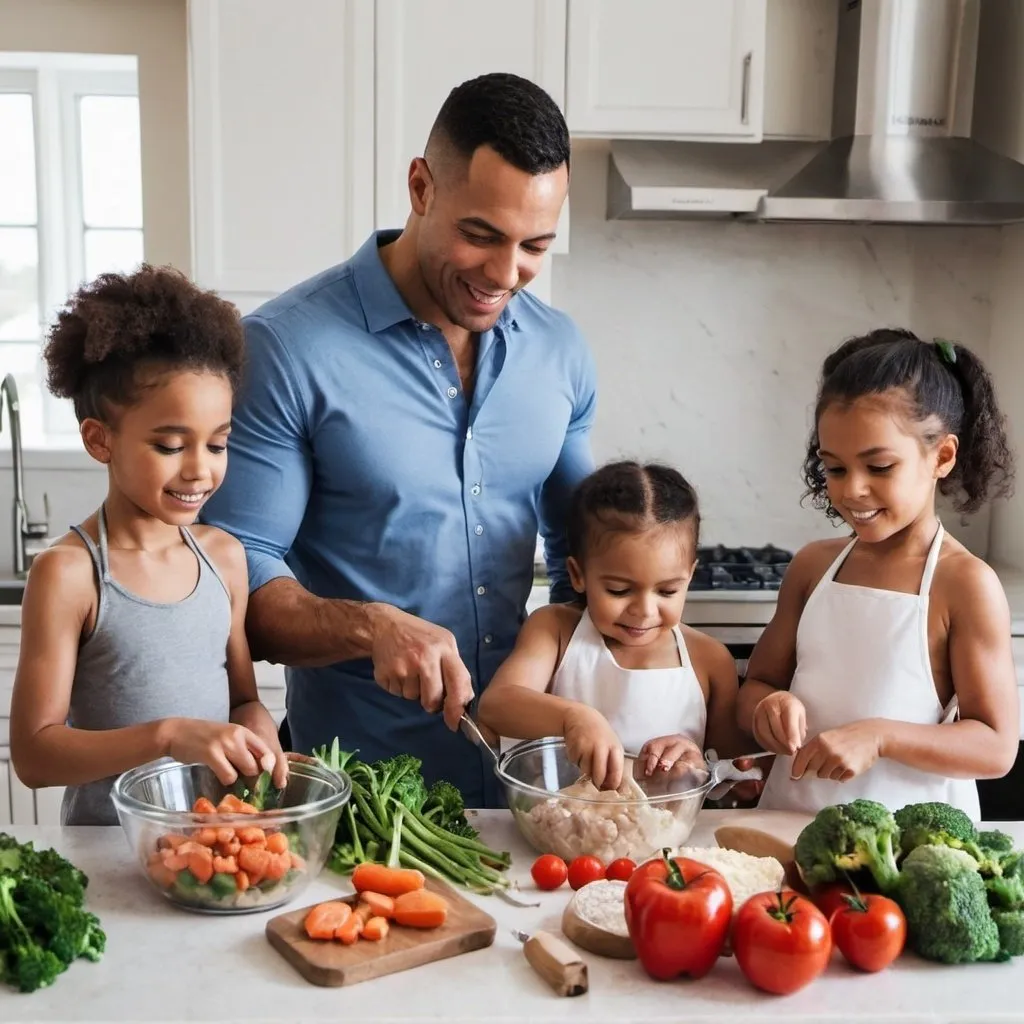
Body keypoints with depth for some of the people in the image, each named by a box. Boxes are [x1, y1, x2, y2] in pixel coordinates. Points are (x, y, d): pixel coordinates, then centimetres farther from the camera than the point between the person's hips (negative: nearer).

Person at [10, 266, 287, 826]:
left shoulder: (224, 556, 5)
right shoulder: (68, 574, -8)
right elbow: (33, 753, -10)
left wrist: (262, 742, -6)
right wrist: (168, 735, -21)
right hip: (106, 847, -3)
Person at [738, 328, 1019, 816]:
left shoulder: (966, 585, -6)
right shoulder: (812, 566, 7)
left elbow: (996, 748, -5)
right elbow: (757, 685, 14)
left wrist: (879, 737, -18)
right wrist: (769, 707, -8)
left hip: (908, 841, -5)